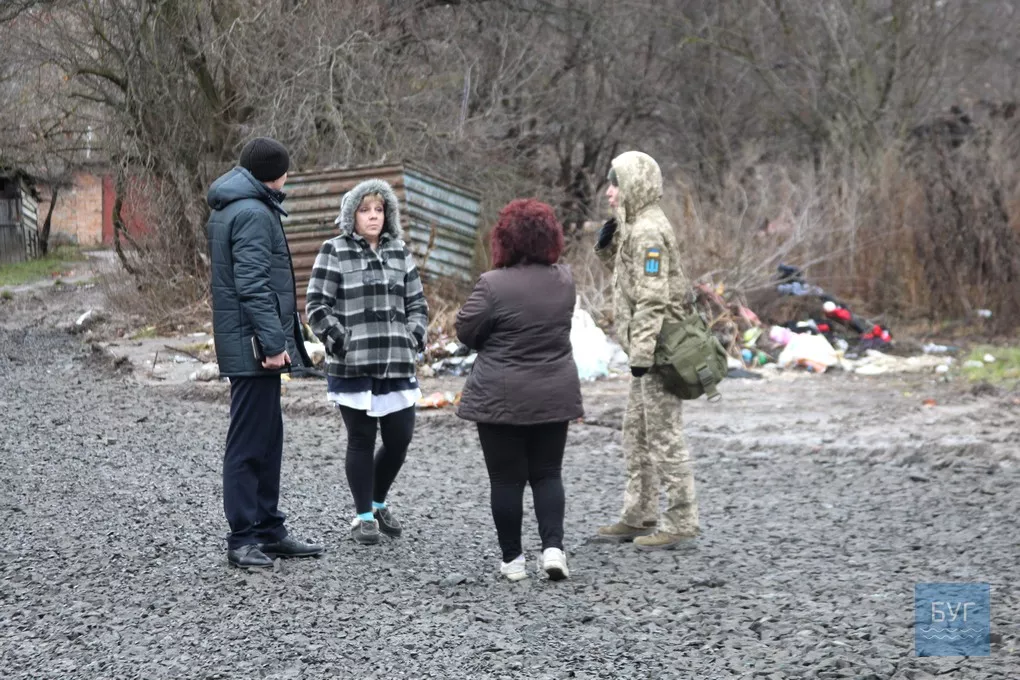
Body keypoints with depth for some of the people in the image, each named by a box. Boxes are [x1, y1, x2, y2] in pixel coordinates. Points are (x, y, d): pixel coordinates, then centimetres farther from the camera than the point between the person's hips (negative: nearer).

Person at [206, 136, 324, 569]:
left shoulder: (226, 210, 17)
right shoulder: (252, 214, -15)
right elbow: (253, 285, -22)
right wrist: (273, 342, -22)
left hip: (244, 343, 11)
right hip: (252, 346, -11)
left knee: (267, 439, 15)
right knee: (248, 443, -4)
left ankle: (268, 529, 23)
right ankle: (242, 538, 2)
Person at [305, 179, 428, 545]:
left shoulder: (399, 252, 13)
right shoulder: (334, 252, -1)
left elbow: (417, 304, 16)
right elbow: (317, 305, -4)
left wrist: (413, 339, 1)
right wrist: (340, 341, -11)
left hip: (397, 364, 4)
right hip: (352, 366, -4)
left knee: (400, 437, 5)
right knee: (361, 440, 3)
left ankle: (378, 502, 30)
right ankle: (363, 516, 18)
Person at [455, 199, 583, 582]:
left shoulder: (493, 285, -17)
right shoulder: (564, 281, 0)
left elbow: (465, 332, -7)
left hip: (501, 399, -4)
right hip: (555, 396, 4)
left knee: (506, 479, 7)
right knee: (547, 474, 15)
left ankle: (512, 560, 13)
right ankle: (553, 546, 2)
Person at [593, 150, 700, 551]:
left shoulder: (648, 232, -17)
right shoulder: (636, 228, 14)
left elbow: (652, 299, -22)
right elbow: (629, 275, 25)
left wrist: (641, 352, -24)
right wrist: (608, 245, 9)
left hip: (657, 350, -11)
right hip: (648, 349, 11)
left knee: (664, 435, -4)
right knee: (637, 434, 16)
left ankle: (680, 522, 3)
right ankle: (639, 517, 25)